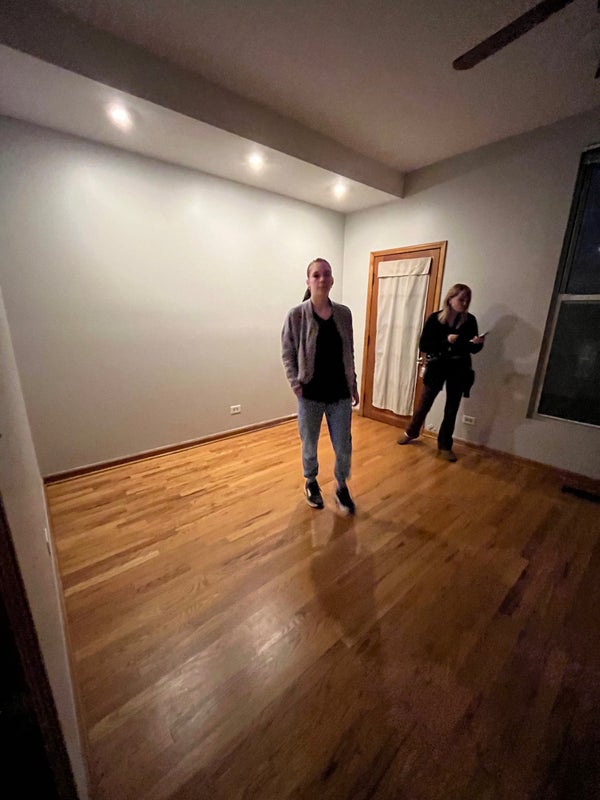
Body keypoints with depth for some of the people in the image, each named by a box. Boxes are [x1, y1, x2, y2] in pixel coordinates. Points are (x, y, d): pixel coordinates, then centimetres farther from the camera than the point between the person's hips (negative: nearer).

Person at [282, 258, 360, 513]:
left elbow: (349, 353, 9)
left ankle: (342, 487, 36)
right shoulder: (296, 315, -8)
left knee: (344, 447, 10)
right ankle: (311, 482, 43)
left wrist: (354, 385, 9)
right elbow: (287, 354, -2)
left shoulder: (344, 314, 2)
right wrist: (295, 384, -11)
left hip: (340, 394, 3)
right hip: (310, 395, -2)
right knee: (309, 445, 16)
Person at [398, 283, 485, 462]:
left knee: (451, 409, 10)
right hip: (436, 368, -2)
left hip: (459, 370, 2)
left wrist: (478, 343, -17)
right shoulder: (435, 318, -10)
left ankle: (445, 445, 26)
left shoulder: (469, 320, -3)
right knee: (424, 404, 11)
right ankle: (411, 432, 35)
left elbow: (473, 349, 5)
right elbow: (423, 346, -13)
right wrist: (446, 340, -24)